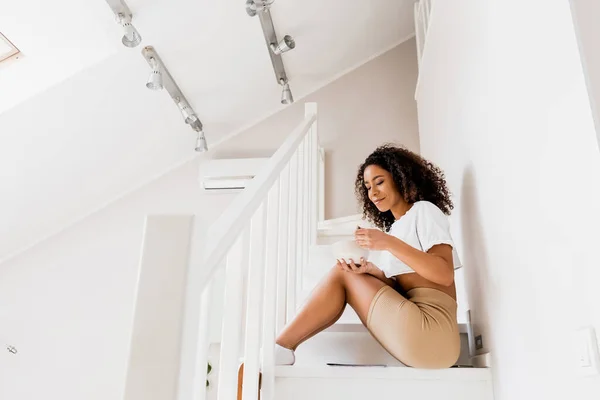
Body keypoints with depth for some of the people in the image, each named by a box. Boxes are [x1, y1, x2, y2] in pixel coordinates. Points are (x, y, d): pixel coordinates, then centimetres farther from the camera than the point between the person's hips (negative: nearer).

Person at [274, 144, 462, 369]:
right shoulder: (394, 227, 22)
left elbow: (445, 274, -13)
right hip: (411, 327, 7)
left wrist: (389, 243, -21)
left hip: (431, 332, -7)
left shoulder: (424, 210, 0)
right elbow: (399, 284, 13)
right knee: (346, 270, 1)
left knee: (342, 274, -6)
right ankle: (282, 350, -5)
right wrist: (370, 270, -6)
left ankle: (280, 349, -6)